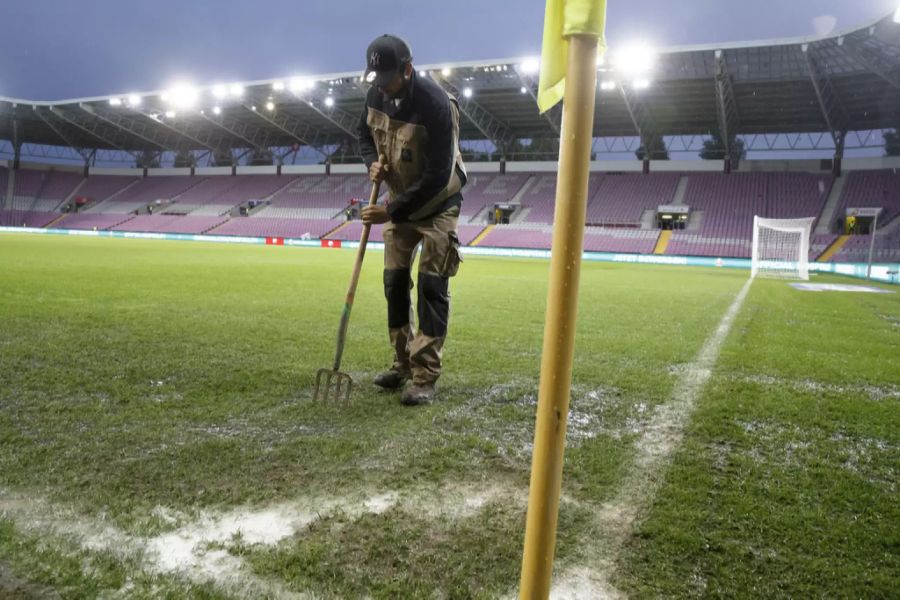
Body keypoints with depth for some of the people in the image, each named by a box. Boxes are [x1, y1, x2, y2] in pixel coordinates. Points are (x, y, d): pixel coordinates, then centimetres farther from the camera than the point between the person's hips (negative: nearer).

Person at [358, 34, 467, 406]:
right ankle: (403, 364, 21)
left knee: (431, 286, -9)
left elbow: (437, 177, -31)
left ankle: (425, 378, -4)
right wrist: (372, 162, -11)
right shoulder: (377, 94, -8)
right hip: (399, 200, 7)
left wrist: (390, 211, -29)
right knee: (394, 282, 7)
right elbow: (365, 132, 12)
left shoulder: (436, 105, -29)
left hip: (437, 203, -6)